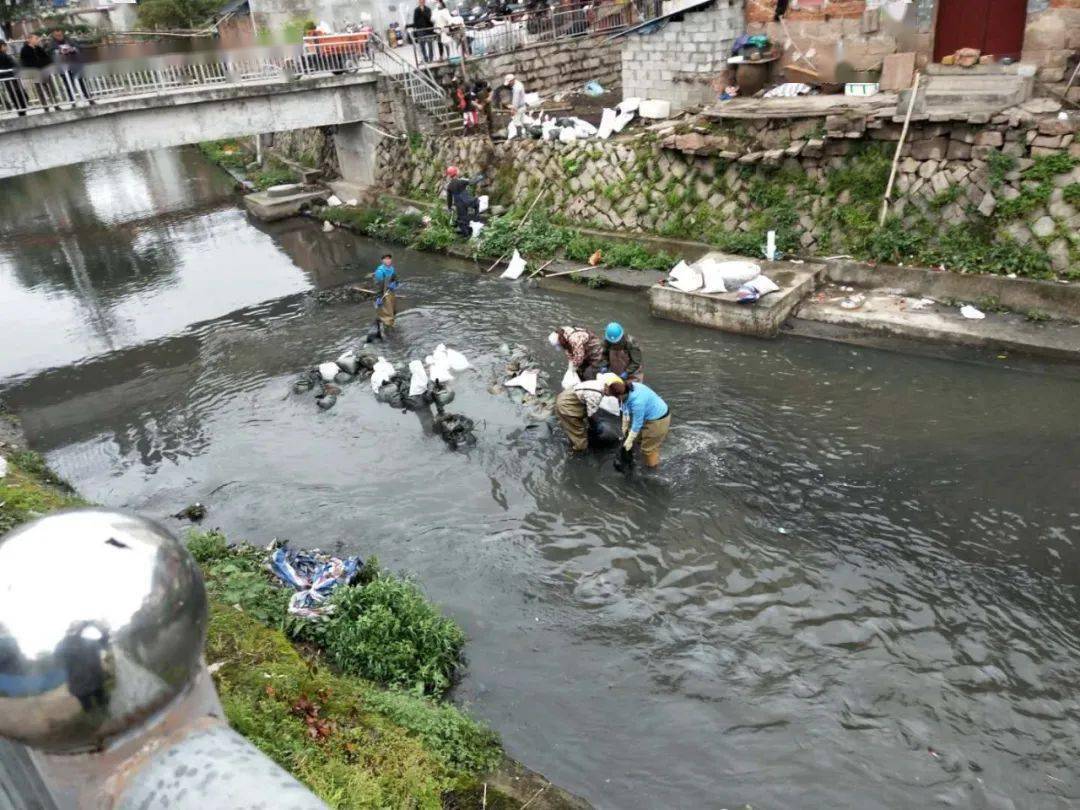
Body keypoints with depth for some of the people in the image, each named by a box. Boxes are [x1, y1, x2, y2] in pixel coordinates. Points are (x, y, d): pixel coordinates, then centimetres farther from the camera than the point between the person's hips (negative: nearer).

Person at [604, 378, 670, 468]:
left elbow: (637, 423, -25)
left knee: (648, 447, 9)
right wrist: (624, 428, 10)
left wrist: (629, 441, -12)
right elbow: (626, 411, 1)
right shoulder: (627, 389, -14)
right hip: (650, 414, 8)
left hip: (658, 420, -8)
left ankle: (652, 466, 33)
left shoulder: (637, 401, -38)